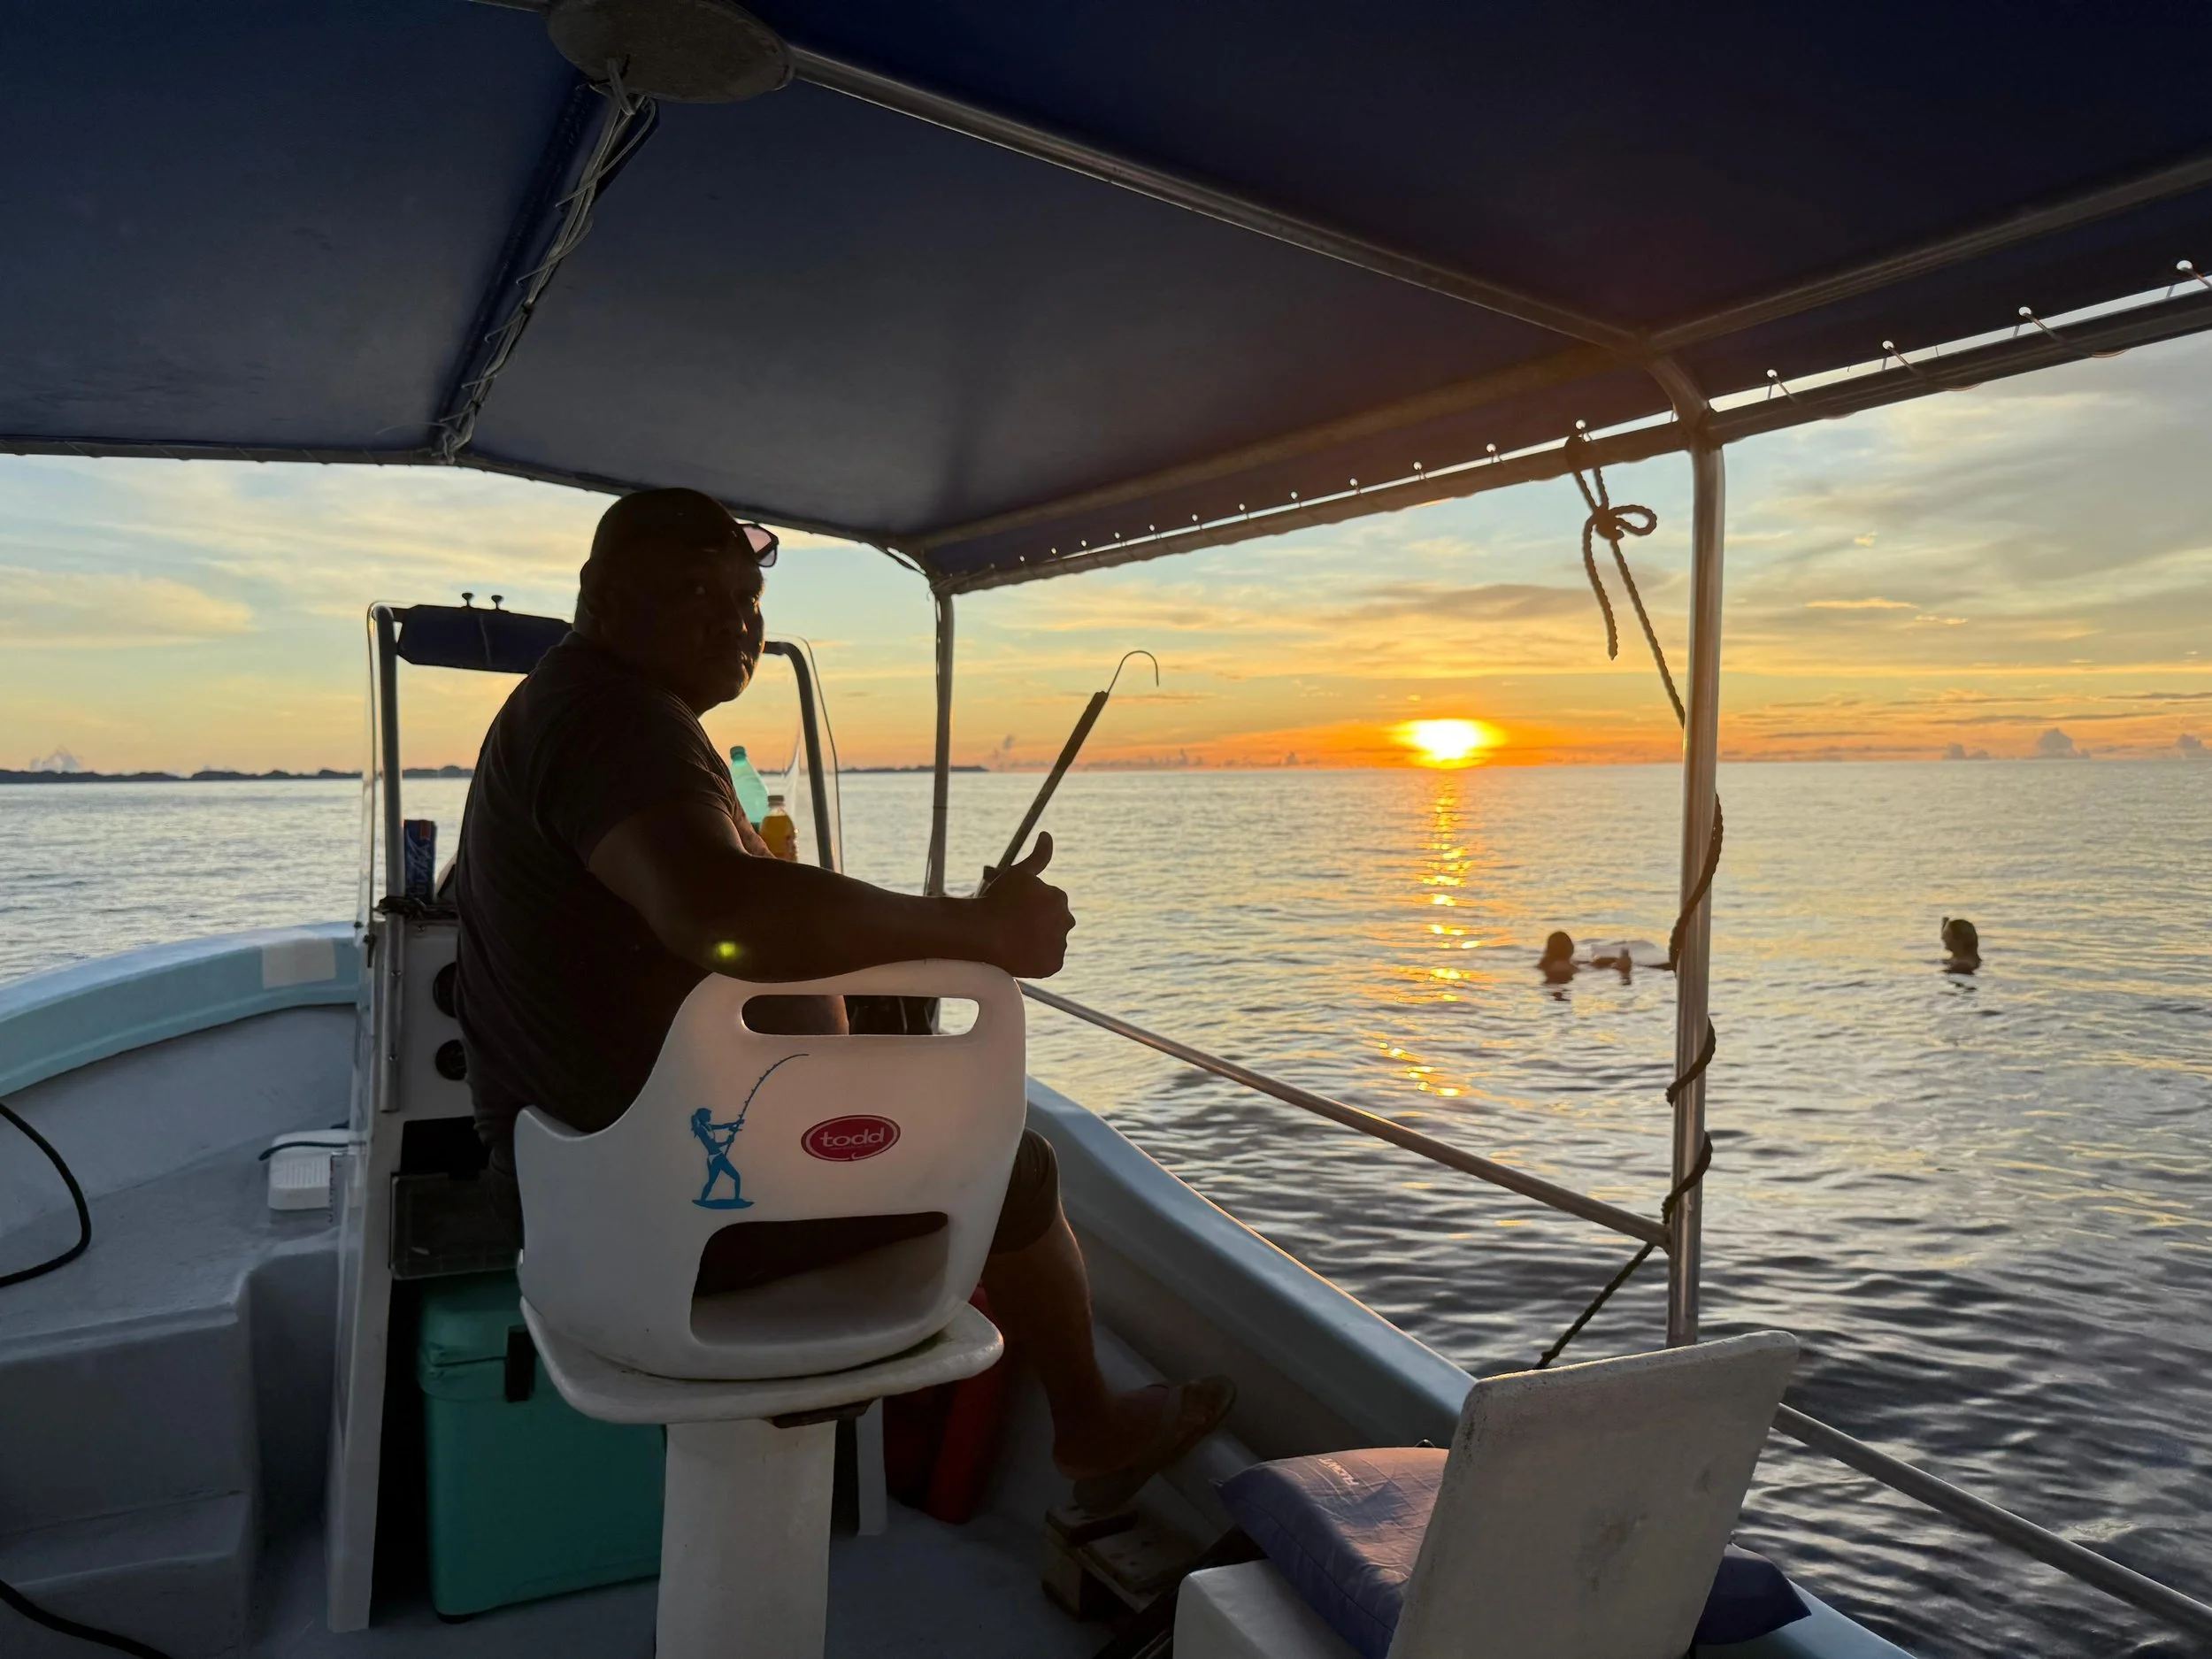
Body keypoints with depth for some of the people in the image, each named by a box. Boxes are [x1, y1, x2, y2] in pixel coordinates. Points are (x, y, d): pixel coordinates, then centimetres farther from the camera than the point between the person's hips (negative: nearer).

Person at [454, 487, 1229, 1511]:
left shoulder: (555, 706, 13)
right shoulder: (616, 714, -22)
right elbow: (719, 915, -42)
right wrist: (977, 929, -35)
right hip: (675, 1201, -11)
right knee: (1010, 1164, 6)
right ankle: (1094, 1435, 29)